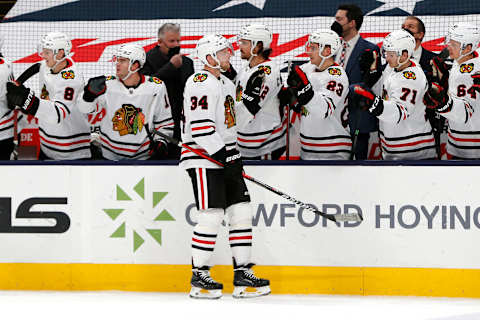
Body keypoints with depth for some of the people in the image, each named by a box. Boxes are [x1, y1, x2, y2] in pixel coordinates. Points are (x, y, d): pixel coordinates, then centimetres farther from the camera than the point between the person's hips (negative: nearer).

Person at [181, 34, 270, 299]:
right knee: (212, 215, -12)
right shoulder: (200, 83, -14)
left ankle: (242, 273, 9)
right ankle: (199, 276, -3)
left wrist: (235, 155, 18)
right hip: (203, 157, -10)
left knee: (241, 212, 5)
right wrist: (222, 155, -21)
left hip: (226, 155, 10)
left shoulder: (227, 84, 19)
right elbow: (200, 126, -21)